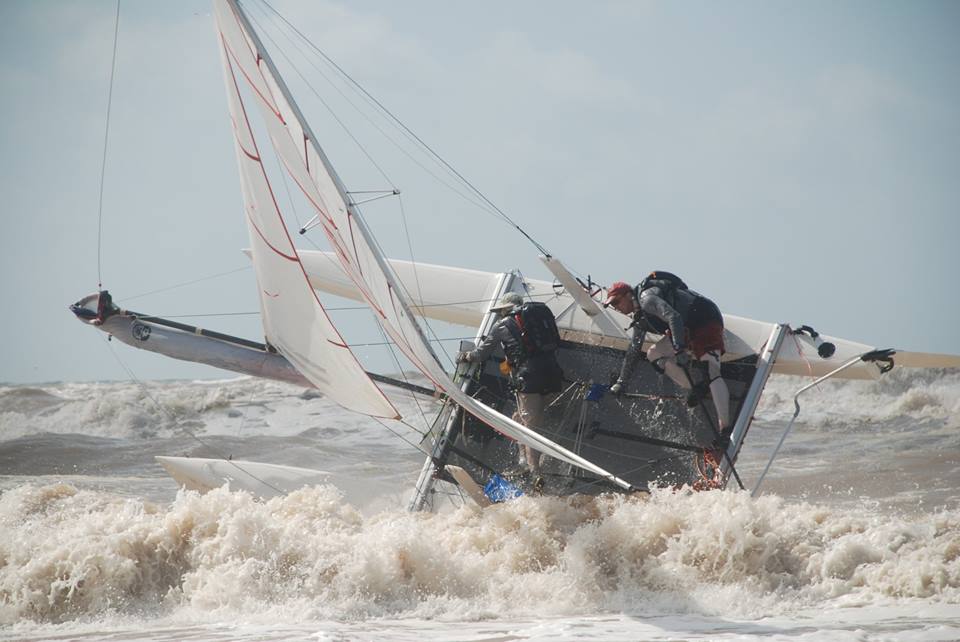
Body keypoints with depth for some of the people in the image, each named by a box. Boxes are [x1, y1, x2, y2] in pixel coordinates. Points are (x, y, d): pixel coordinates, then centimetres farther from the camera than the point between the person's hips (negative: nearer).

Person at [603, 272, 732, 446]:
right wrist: (621, 382, 28)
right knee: (654, 354, 3)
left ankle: (725, 429, -35)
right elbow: (634, 350, 27)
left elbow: (673, 317, -28)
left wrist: (680, 349, -37)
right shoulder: (640, 316, 18)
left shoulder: (646, 297, -13)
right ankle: (697, 390, -8)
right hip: (688, 329, 10)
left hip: (705, 319, -10)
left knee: (711, 373, -23)